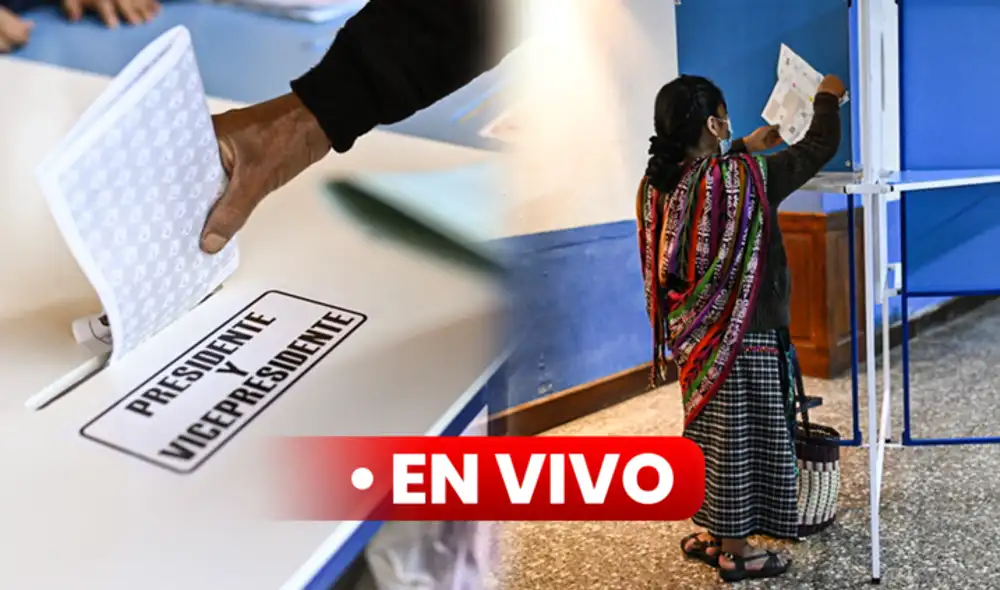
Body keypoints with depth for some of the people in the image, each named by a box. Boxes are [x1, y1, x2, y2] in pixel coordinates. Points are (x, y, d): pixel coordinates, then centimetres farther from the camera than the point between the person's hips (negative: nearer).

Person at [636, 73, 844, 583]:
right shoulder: (742, 178, -19)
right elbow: (819, 148, -6)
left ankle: (707, 532, 32)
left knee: (710, 433, 19)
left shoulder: (658, 183, -2)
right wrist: (828, 98, 11)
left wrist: (744, 148, 27)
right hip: (740, 336, -7)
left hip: (692, 334, 7)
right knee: (740, 438, 5)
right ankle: (735, 551, 17)